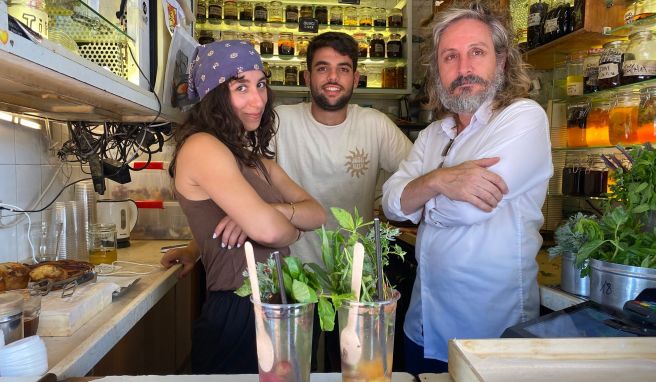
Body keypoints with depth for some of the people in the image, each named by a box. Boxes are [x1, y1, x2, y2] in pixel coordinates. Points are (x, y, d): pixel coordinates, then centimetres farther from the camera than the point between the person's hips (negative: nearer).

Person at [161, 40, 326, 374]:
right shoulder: (201, 146, -15)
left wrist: (273, 211, -16)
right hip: (237, 314, -8)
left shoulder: (255, 157, 11)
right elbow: (267, 230, -26)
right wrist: (291, 231, -4)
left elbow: (317, 214, 4)